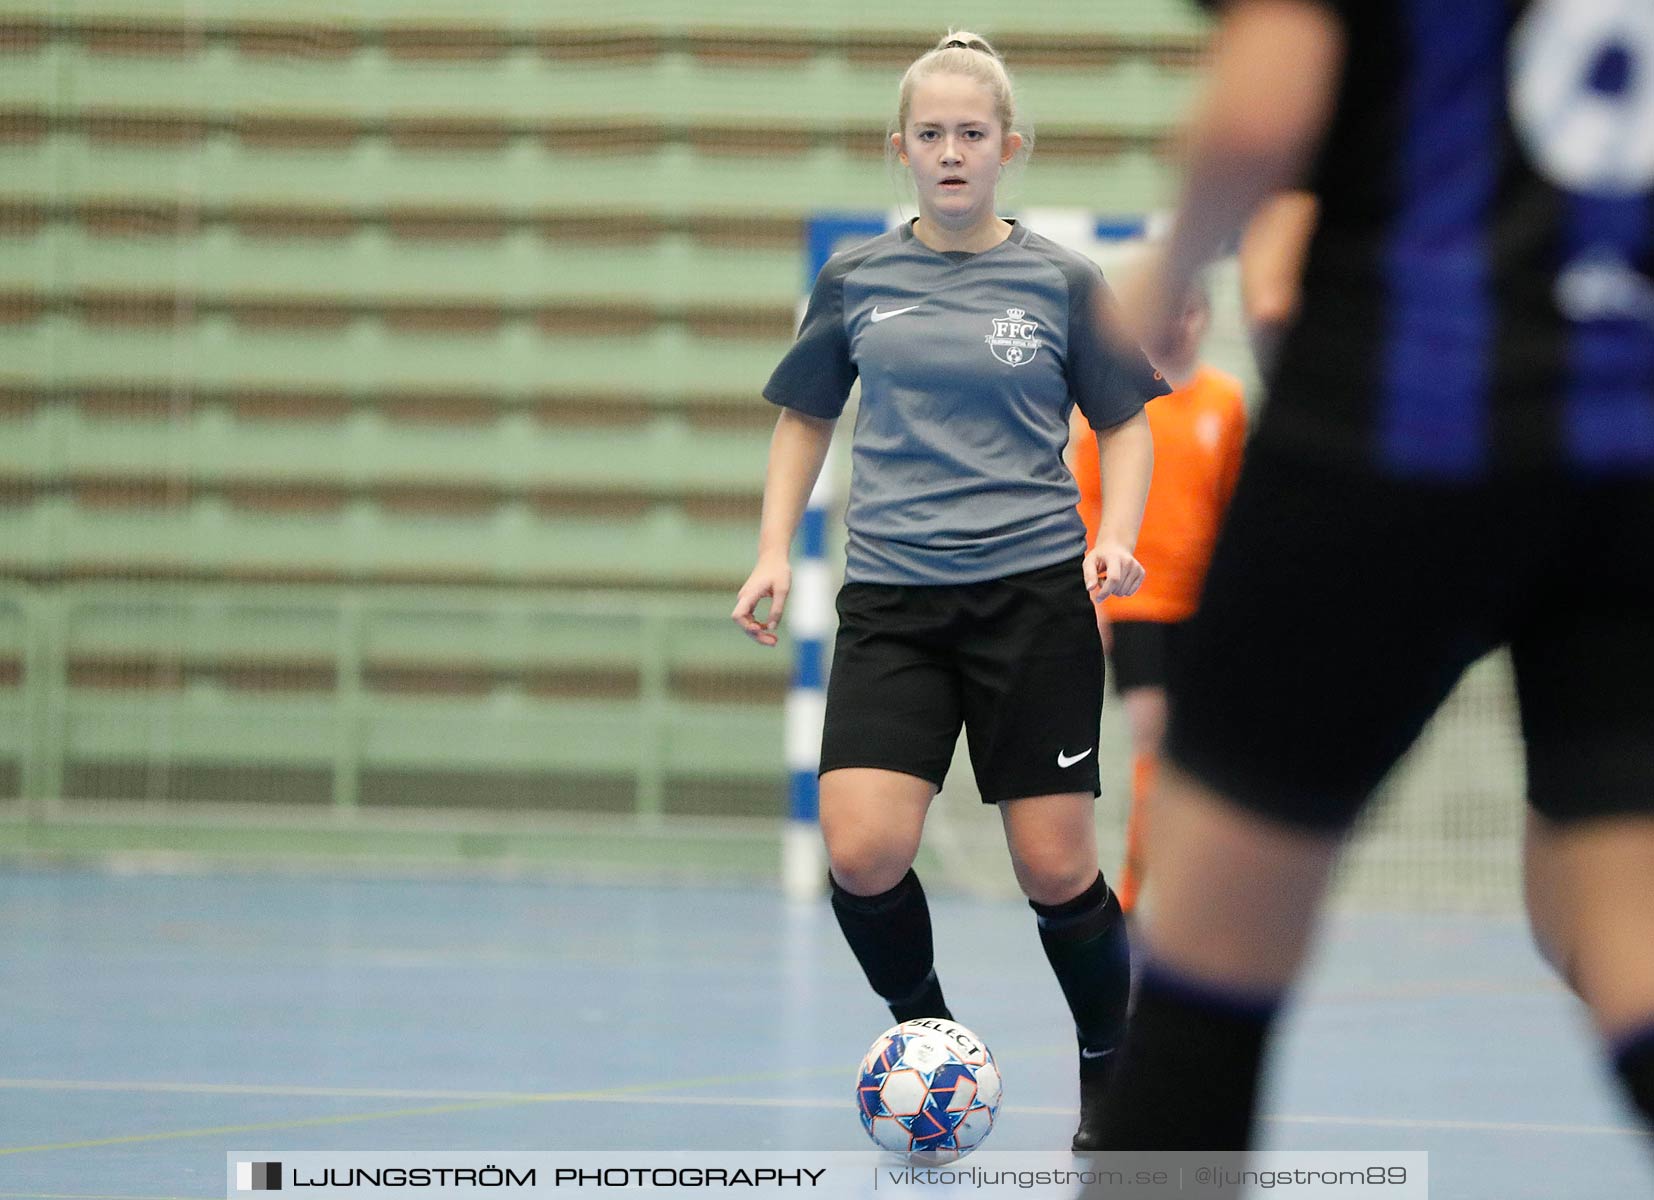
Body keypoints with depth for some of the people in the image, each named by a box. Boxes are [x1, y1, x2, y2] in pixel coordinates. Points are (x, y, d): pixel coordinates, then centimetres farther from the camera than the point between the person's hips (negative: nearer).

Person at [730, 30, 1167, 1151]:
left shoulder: (1063, 281, 2)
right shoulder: (855, 280, 7)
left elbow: (1126, 421, 10)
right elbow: (807, 415, 19)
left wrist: (1117, 535, -7)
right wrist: (775, 551, 8)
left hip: (1035, 595, -1)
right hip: (891, 600, 1)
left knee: (1056, 868, -3)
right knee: (863, 854, -15)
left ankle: (1110, 1078, 19)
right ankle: (928, 1043, 11)